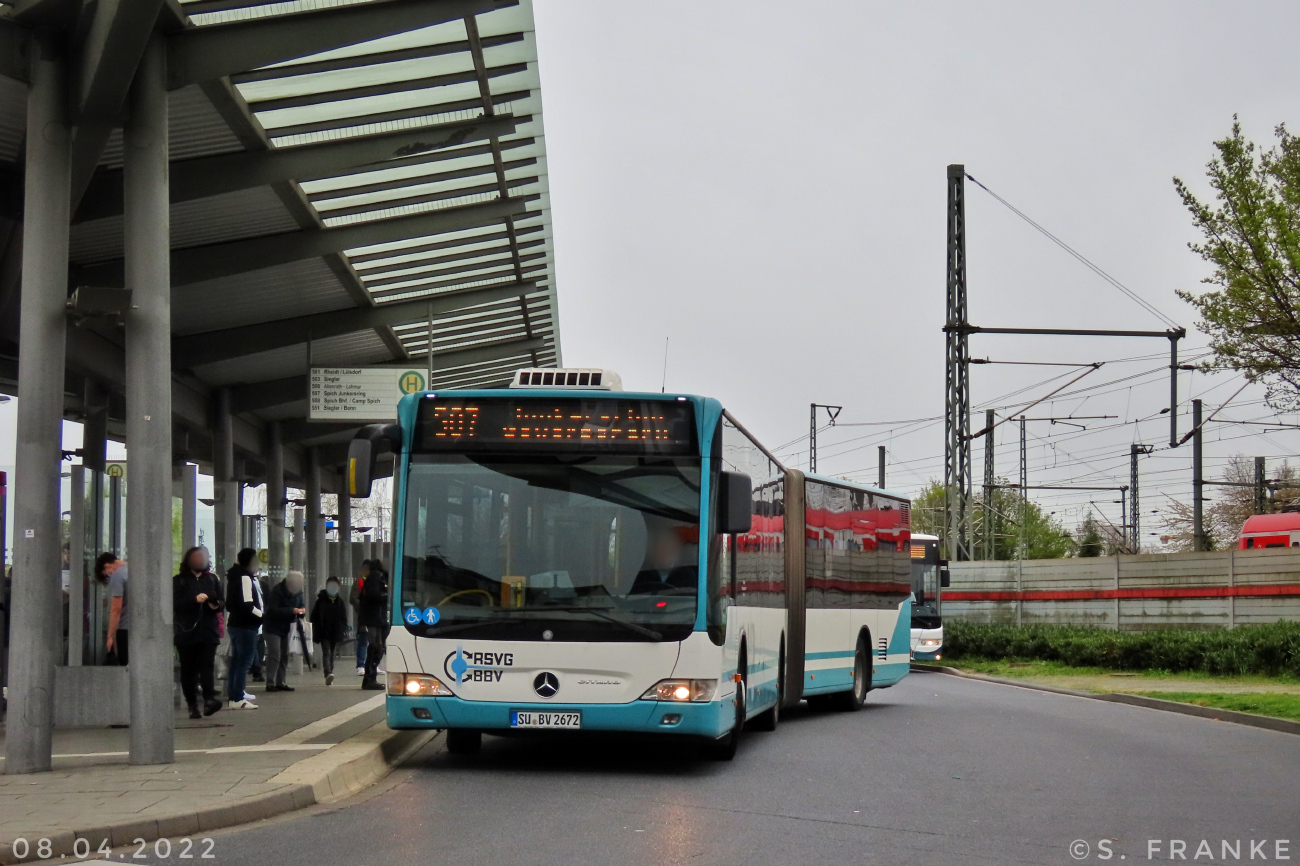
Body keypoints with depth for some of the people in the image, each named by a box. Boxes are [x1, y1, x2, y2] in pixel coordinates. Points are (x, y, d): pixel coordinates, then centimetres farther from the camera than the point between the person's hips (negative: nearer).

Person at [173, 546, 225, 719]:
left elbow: (221, 600, 20)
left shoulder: (212, 579, 15)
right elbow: (175, 603, -8)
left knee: (207, 665, -12)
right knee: (189, 670, 2)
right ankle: (192, 706, 7)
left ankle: (209, 699, -22)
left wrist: (216, 605, -2)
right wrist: (195, 599, -19)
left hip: (208, 632, 2)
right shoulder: (179, 581, 4)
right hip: (187, 632, -2)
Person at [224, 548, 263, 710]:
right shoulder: (245, 578, -14)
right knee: (244, 661, -9)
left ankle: (233, 696, 19)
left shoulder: (235, 576, 16)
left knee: (236, 660, 14)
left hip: (236, 623, 10)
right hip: (245, 626, -10)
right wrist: (263, 616, -12)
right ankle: (237, 699, -12)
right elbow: (247, 605, -22)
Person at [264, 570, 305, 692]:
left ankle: (280, 682, 16)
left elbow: (301, 603, 15)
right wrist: (292, 610, -33)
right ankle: (270, 683, -10)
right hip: (273, 627, -7)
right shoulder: (276, 591, -20)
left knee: (285, 655, 9)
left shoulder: (298, 591, 1)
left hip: (287, 627, 7)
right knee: (274, 655, -12)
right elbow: (273, 610, -27)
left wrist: (302, 609, -11)